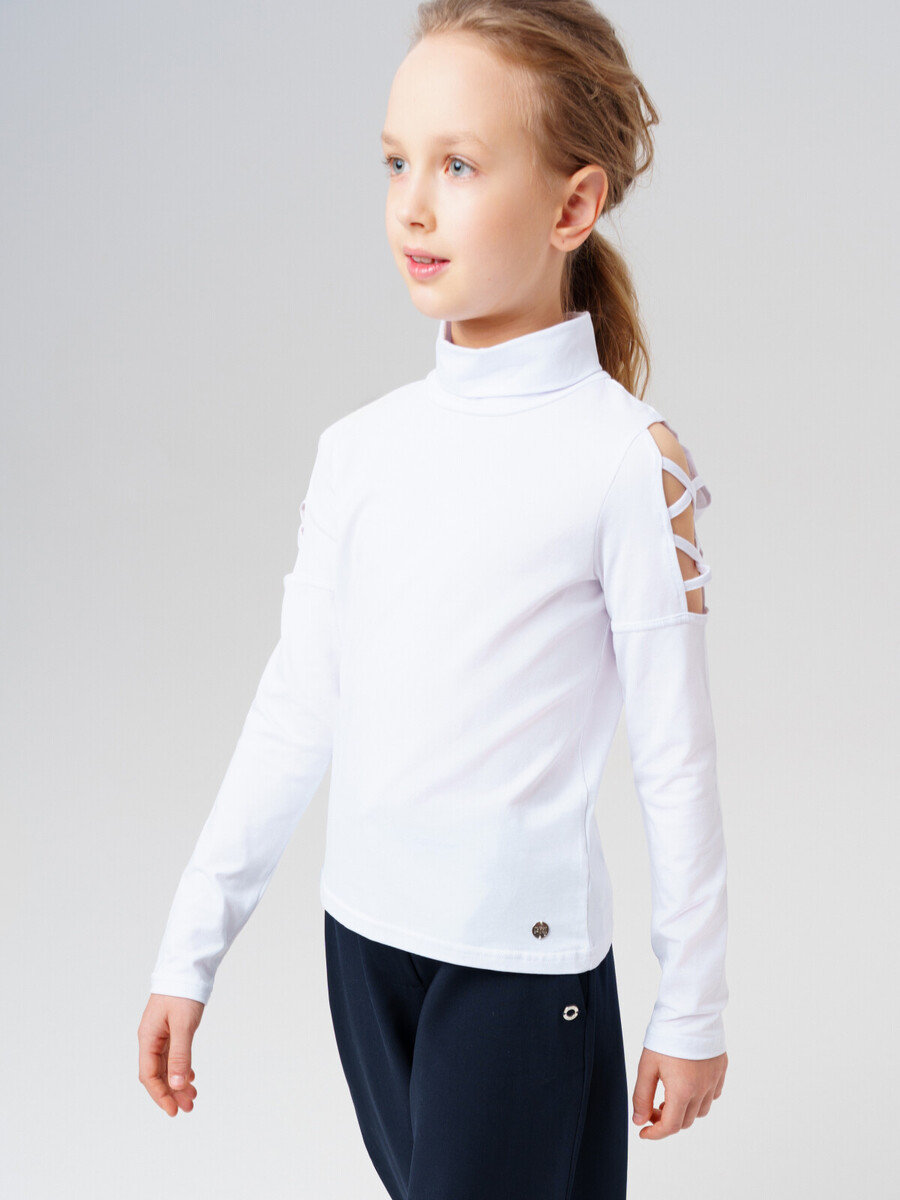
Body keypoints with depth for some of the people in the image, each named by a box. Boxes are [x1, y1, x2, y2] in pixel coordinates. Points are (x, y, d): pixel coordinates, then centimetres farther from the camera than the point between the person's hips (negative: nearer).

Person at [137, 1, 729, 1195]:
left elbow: (674, 756, -8)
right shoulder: (360, 447, 1)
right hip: (363, 931, 5)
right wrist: (191, 950, 8)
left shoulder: (629, 459, -12)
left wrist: (693, 1009, -2)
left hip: (526, 958, -5)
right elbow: (296, 708, 6)